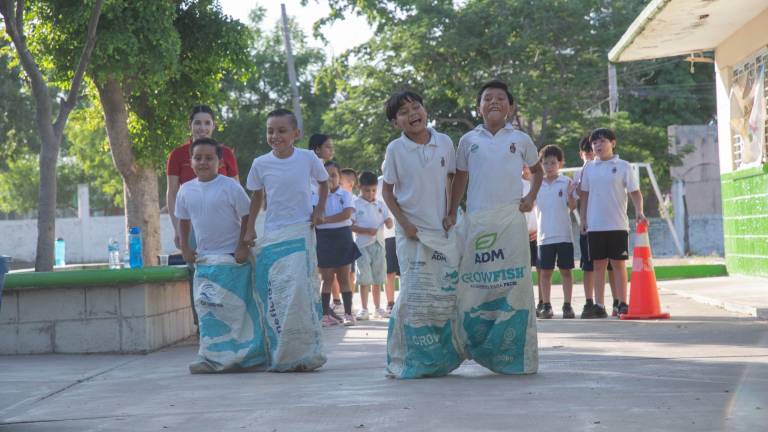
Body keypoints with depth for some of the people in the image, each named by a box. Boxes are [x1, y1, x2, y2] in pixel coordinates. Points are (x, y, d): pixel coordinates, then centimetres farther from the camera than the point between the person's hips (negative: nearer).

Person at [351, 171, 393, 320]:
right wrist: (367, 231, -20)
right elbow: (351, 226, -8)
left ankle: (378, 308, 18)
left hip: (379, 244, 4)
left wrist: (389, 222, -16)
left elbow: (389, 223, 8)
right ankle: (364, 309, 1)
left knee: (378, 279, 10)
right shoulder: (355, 204, -3)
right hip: (363, 245, -4)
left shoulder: (380, 204, 11)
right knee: (365, 279, -4)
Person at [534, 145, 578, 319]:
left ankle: (567, 305, 8)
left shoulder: (566, 182, 0)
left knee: (565, 270, 3)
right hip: (544, 236, 2)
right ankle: (546, 306, 9)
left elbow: (572, 206, -3)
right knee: (545, 272, 3)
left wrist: (570, 195, -23)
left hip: (564, 234, -2)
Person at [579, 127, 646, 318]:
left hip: (618, 224, -3)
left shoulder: (623, 167, 1)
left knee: (619, 264, 0)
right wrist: (583, 219, 9)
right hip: (595, 225, 3)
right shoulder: (589, 168, 10)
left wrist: (639, 211, -16)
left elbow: (635, 192, 0)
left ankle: (622, 303, 4)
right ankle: (599, 305, 6)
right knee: (599, 265, 4)